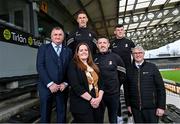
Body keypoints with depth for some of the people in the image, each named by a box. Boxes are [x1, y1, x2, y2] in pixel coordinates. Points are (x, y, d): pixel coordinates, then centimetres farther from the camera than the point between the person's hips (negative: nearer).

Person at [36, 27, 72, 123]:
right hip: (46, 87, -2)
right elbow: (40, 67, -6)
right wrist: (50, 84, -14)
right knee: (45, 114, 10)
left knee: (62, 114, 12)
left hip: (62, 87, 2)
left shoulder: (68, 51, 11)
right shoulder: (43, 48, 4)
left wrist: (65, 83, -7)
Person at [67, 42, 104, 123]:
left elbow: (100, 83, 9)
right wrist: (91, 99, -15)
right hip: (81, 105, -6)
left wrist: (99, 98, -8)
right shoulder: (73, 65, -5)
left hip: (95, 104, 6)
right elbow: (76, 86, -15)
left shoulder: (93, 66, 13)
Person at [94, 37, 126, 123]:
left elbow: (122, 74, 4)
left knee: (113, 119, 17)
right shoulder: (94, 58, 0)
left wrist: (116, 85, 7)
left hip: (113, 94, 0)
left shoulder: (115, 57, -3)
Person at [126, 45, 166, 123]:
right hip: (135, 108, 2)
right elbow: (127, 89, 8)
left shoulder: (152, 67, -2)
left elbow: (161, 87, -4)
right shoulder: (130, 70, 4)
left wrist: (161, 106, -7)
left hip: (151, 107, -2)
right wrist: (128, 104, 6)